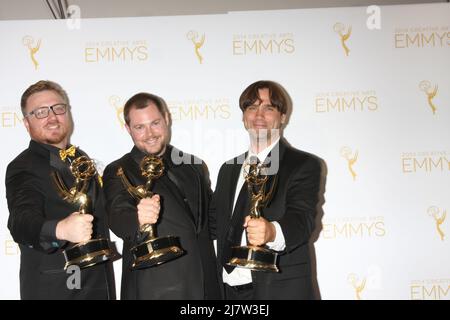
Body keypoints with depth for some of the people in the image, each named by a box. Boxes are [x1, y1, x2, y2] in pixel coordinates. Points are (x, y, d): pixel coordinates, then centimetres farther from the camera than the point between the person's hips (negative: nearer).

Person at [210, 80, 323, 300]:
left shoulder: (304, 165, -4)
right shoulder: (228, 170, 15)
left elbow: (301, 218, -18)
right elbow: (214, 224, 15)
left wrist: (273, 232, -38)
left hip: (280, 290, -4)